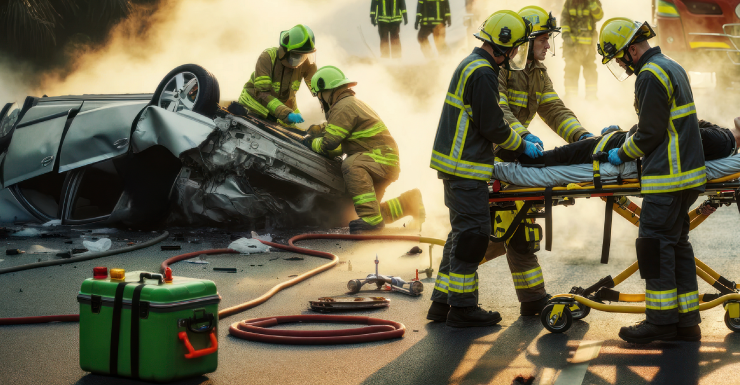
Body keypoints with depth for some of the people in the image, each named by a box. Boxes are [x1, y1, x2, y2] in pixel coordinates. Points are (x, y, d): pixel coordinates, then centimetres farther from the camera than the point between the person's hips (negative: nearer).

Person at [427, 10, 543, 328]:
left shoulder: (473, 65, 17)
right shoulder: (482, 73, -17)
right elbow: (493, 126, -17)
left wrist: (521, 138, 19)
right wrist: (522, 146, -2)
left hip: (456, 163, 11)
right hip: (465, 168, -11)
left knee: (463, 232, 16)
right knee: (472, 233, -6)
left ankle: (442, 303, 20)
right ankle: (462, 308, 0)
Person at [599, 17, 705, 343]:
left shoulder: (650, 75, -15)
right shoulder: (673, 68, 17)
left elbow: (650, 133, -16)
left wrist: (623, 154, 0)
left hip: (668, 177, -10)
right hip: (687, 172, 10)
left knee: (655, 244, -7)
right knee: (677, 243, 12)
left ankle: (662, 320, -7)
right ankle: (687, 320, 13)